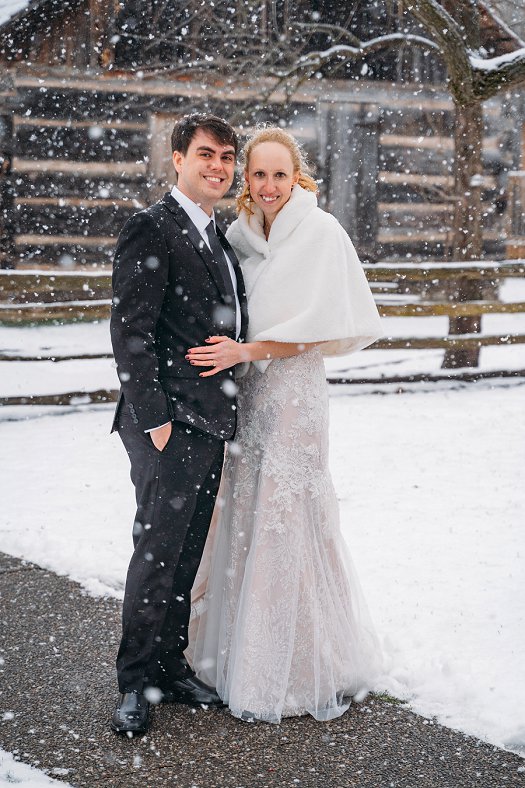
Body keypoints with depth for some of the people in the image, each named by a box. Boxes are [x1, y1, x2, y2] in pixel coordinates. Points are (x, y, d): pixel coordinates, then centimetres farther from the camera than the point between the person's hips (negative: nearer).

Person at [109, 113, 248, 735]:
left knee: (186, 555, 15)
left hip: (210, 425, 8)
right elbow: (129, 333, -15)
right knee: (157, 553, -1)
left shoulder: (217, 235, 16)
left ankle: (171, 669, 26)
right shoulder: (151, 229, -10)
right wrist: (154, 417, -18)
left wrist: (224, 411, 15)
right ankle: (136, 684, 11)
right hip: (168, 425, -8)